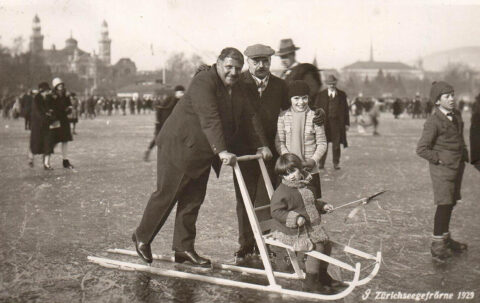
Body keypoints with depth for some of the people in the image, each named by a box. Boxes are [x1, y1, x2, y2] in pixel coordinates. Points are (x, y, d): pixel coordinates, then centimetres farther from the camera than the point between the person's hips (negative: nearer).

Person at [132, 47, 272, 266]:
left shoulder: (237, 89, 9)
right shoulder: (203, 82, -20)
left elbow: (250, 116, 12)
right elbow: (210, 119, -30)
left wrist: (261, 145, 2)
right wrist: (222, 151, -37)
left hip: (202, 153, 8)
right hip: (179, 146, -8)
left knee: (193, 200, 7)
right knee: (166, 195, 2)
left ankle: (184, 248, 15)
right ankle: (142, 238, 20)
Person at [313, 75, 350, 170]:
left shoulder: (341, 94, 8)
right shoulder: (321, 95, 6)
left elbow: (345, 109, 10)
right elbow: (316, 108, 6)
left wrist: (347, 123, 5)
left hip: (337, 122, 1)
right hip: (324, 122, 0)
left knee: (336, 143, 3)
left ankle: (336, 163, 12)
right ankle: (321, 163, 8)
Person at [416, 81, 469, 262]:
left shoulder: (456, 115, 9)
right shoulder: (433, 122, -17)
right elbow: (421, 149, -17)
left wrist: (464, 155, 15)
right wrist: (439, 159, -14)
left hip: (457, 166, 8)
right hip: (442, 168, -8)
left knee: (451, 203, 15)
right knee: (444, 204, -10)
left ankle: (445, 238, 29)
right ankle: (437, 245, -3)